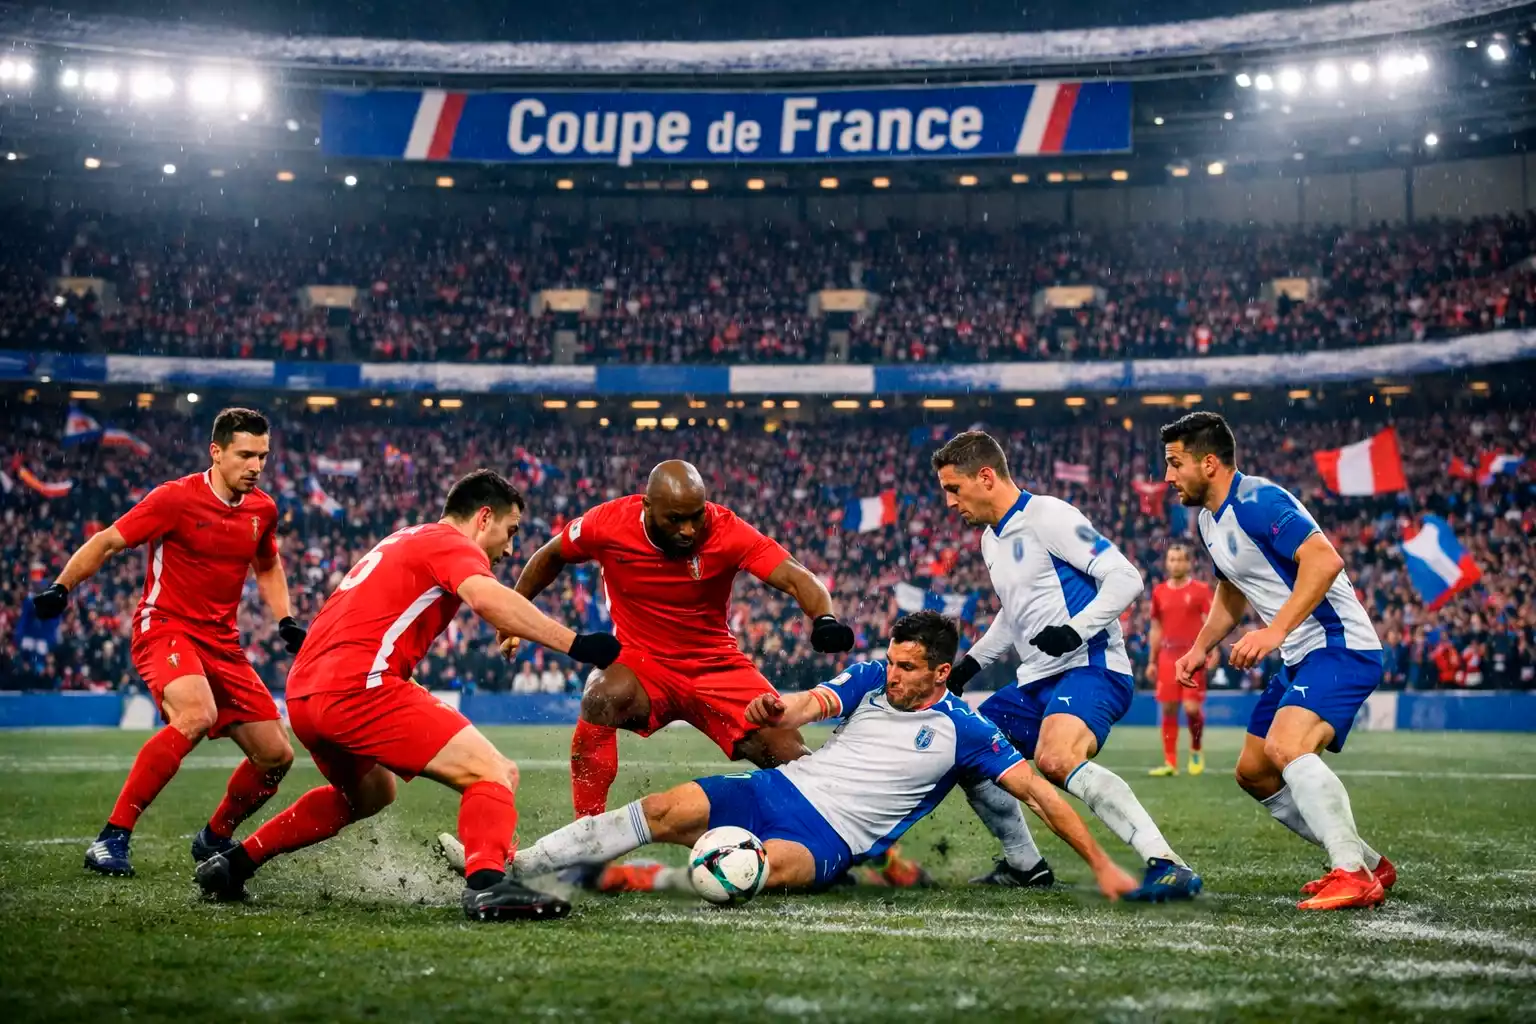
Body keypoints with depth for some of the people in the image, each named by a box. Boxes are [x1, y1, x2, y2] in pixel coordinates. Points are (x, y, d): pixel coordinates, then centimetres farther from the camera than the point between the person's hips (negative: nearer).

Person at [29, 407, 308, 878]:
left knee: (276, 756, 1)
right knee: (196, 715, -36)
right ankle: (112, 838, -29)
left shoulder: (263, 509, 7)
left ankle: (215, 839, 28)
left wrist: (285, 620, 13)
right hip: (164, 628, -6)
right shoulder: (176, 498, -10)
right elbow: (107, 542, -6)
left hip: (222, 642, 7)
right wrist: (61, 587, -19)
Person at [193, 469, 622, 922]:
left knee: (369, 795, 35)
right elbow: (487, 598, -21)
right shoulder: (451, 542, 0)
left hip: (302, 691, 10)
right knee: (496, 774, -12)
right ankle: (486, 884, -34)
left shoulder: (404, 541, 28)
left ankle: (232, 863, 35)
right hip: (358, 686, -10)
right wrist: (574, 643, -25)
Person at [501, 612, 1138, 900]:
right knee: (668, 810, -18)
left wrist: (1101, 865, -10)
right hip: (781, 789, 4)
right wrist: (779, 710, -31)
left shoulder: (962, 732, -1)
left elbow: (1035, 791, -2)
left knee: (774, 866, -39)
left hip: (829, 840, -3)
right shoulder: (872, 678, 10)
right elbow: (812, 704, -5)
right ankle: (513, 864, -20)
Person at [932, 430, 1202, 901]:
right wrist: (973, 661, 26)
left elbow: (1125, 578, -17)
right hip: (1037, 682, 10)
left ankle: (1168, 865, -37)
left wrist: (1075, 630, -26)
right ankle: (1024, 864, 23)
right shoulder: (991, 540, 19)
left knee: (1055, 759, -35)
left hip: (1091, 671, -10)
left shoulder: (1047, 516, -11)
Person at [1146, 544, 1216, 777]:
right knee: (1168, 709, 0)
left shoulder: (1200, 589, 0)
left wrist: (1212, 653, -13)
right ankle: (1170, 763, 5)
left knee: (1192, 708, -10)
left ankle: (1196, 749, 17)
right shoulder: (1159, 591, 10)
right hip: (1167, 657, 3)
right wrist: (1152, 661, 13)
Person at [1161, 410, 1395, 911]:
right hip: (1299, 659, 11)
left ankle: (1355, 875, -24)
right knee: (1254, 773, 12)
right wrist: (1200, 648, 16)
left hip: (1340, 646, -11)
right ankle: (1367, 862, 20)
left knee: (1286, 746, -31)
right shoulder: (1210, 519, 13)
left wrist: (1275, 631, -35)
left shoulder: (1258, 502, -19)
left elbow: (1324, 560, -31)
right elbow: (1230, 591, 29)